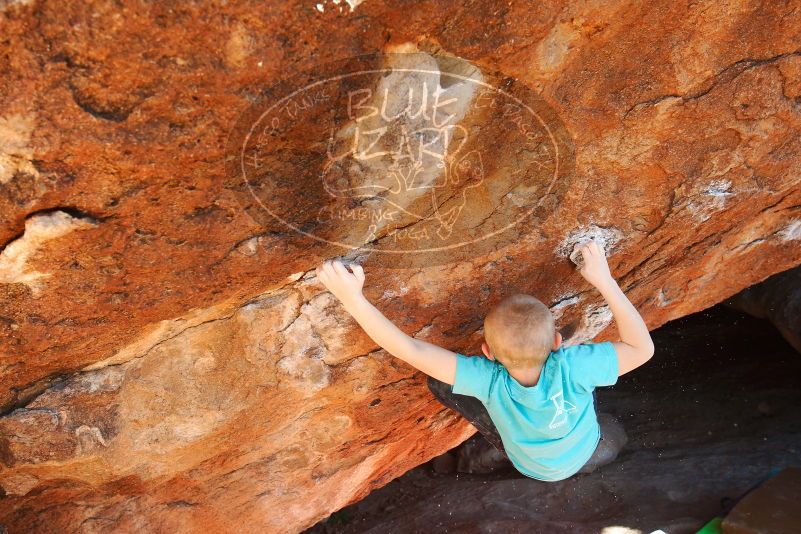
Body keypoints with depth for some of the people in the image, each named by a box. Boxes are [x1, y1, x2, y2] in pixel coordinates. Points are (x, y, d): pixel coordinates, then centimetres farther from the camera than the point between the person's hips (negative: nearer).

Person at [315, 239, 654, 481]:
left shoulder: (488, 379, -41)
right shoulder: (572, 367, -42)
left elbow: (409, 350, -45)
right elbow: (642, 348, -30)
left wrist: (352, 298, -50)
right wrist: (604, 280, -35)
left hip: (527, 464, -1)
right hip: (586, 458, 1)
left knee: (439, 381, -2)